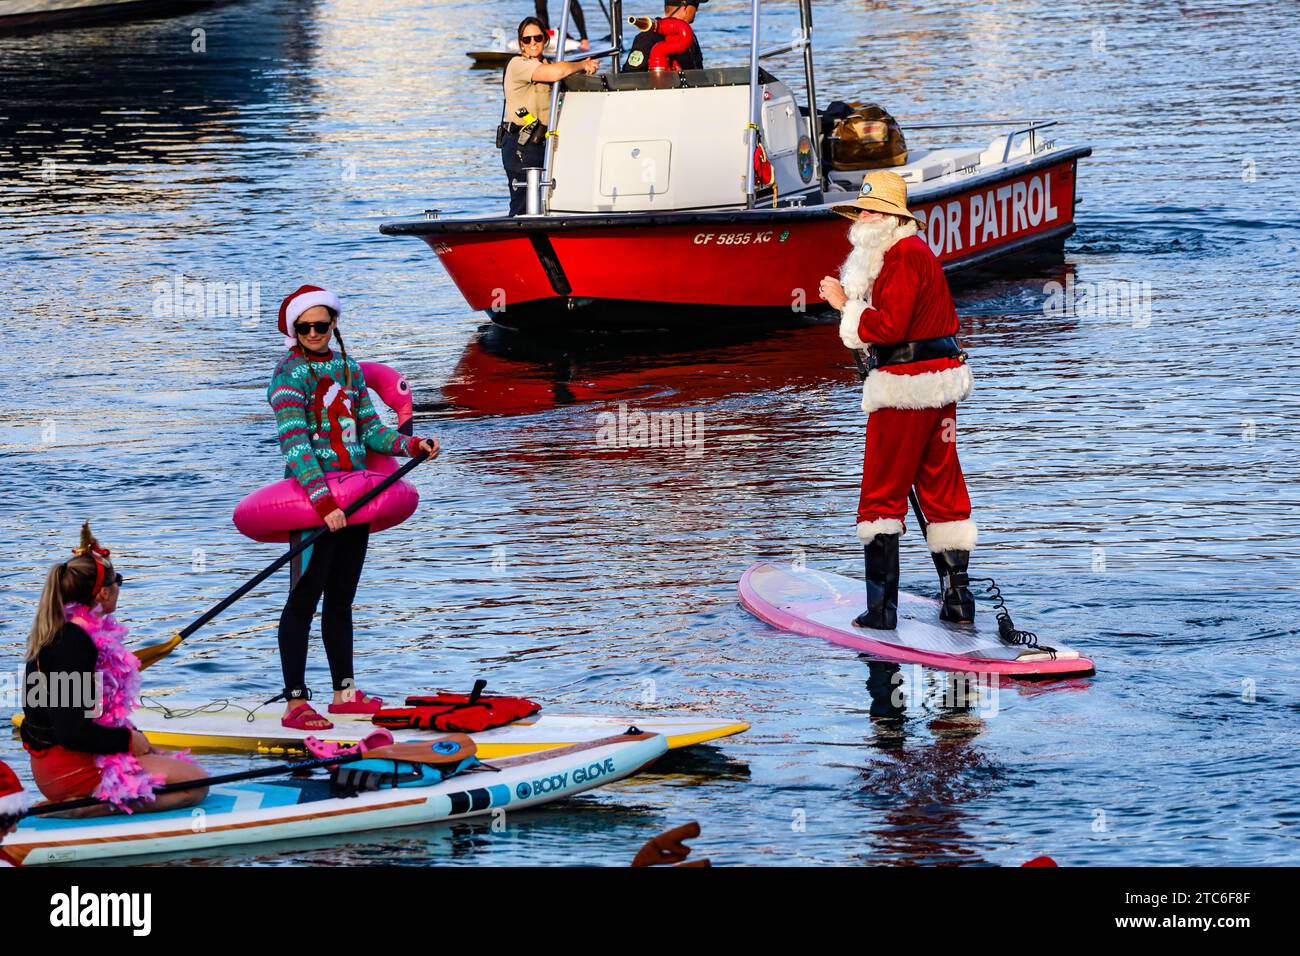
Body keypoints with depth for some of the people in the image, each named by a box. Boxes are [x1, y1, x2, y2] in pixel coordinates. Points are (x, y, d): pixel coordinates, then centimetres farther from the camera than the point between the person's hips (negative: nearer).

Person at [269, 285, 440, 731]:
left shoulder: (349, 369, 12)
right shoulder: (291, 375, -10)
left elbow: (369, 431, 16)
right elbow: (294, 444, -20)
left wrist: (411, 445, -3)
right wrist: (323, 501, -29)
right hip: (312, 496, -7)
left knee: (341, 598, 13)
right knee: (305, 598, -7)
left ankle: (344, 692, 20)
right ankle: (295, 703, -7)